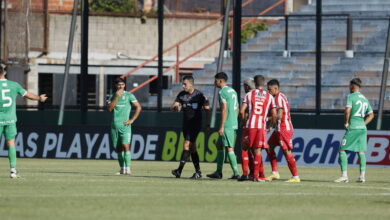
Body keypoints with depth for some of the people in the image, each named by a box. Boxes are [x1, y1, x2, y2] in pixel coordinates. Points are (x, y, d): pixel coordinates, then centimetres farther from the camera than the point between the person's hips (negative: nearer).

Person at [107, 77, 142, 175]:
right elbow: (109, 108, -2)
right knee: (118, 148, 7)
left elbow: (139, 107, 1)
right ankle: (122, 168, 17)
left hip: (124, 125, -4)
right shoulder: (112, 96, 11)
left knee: (125, 146, -16)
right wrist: (116, 97, -9)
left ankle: (128, 168, -18)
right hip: (114, 125, 4)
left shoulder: (129, 95, 1)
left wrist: (132, 120, -6)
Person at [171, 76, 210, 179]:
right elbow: (174, 106, 1)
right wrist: (175, 107, -24)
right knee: (192, 147, 9)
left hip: (196, 124, -6)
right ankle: (198, 171, 15)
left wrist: (208, 123, -7)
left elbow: (207, 109, -2)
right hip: (186, 123, 6)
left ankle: (179, 170, -22)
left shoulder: (199, 95, -8)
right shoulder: (181, 95, 6)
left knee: (187, 144, -16)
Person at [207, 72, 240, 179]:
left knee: (229, 148, -8)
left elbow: (224, 109, -17)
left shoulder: (222, 92, -11)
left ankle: (236, 173, -10)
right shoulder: (233, 91, 17)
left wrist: (222, 127, -17)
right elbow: (237, 109, 20)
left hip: (227, 125, -9)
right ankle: (218, 172, 17)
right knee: (219, 145, 16)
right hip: (234, 124, 9)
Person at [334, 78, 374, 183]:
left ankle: (344, 175, -10)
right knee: (361, 151, 9)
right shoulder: (365, 99, 16)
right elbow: (371, 115, 18)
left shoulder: (351, 97, -5)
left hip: (353, 127, -7)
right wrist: (363, 124, 15)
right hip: (363, 128, 7)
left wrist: (346, 122, -6)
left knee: (342, 150, -1)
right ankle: (362, 175, 0)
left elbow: (347, 111, -18)